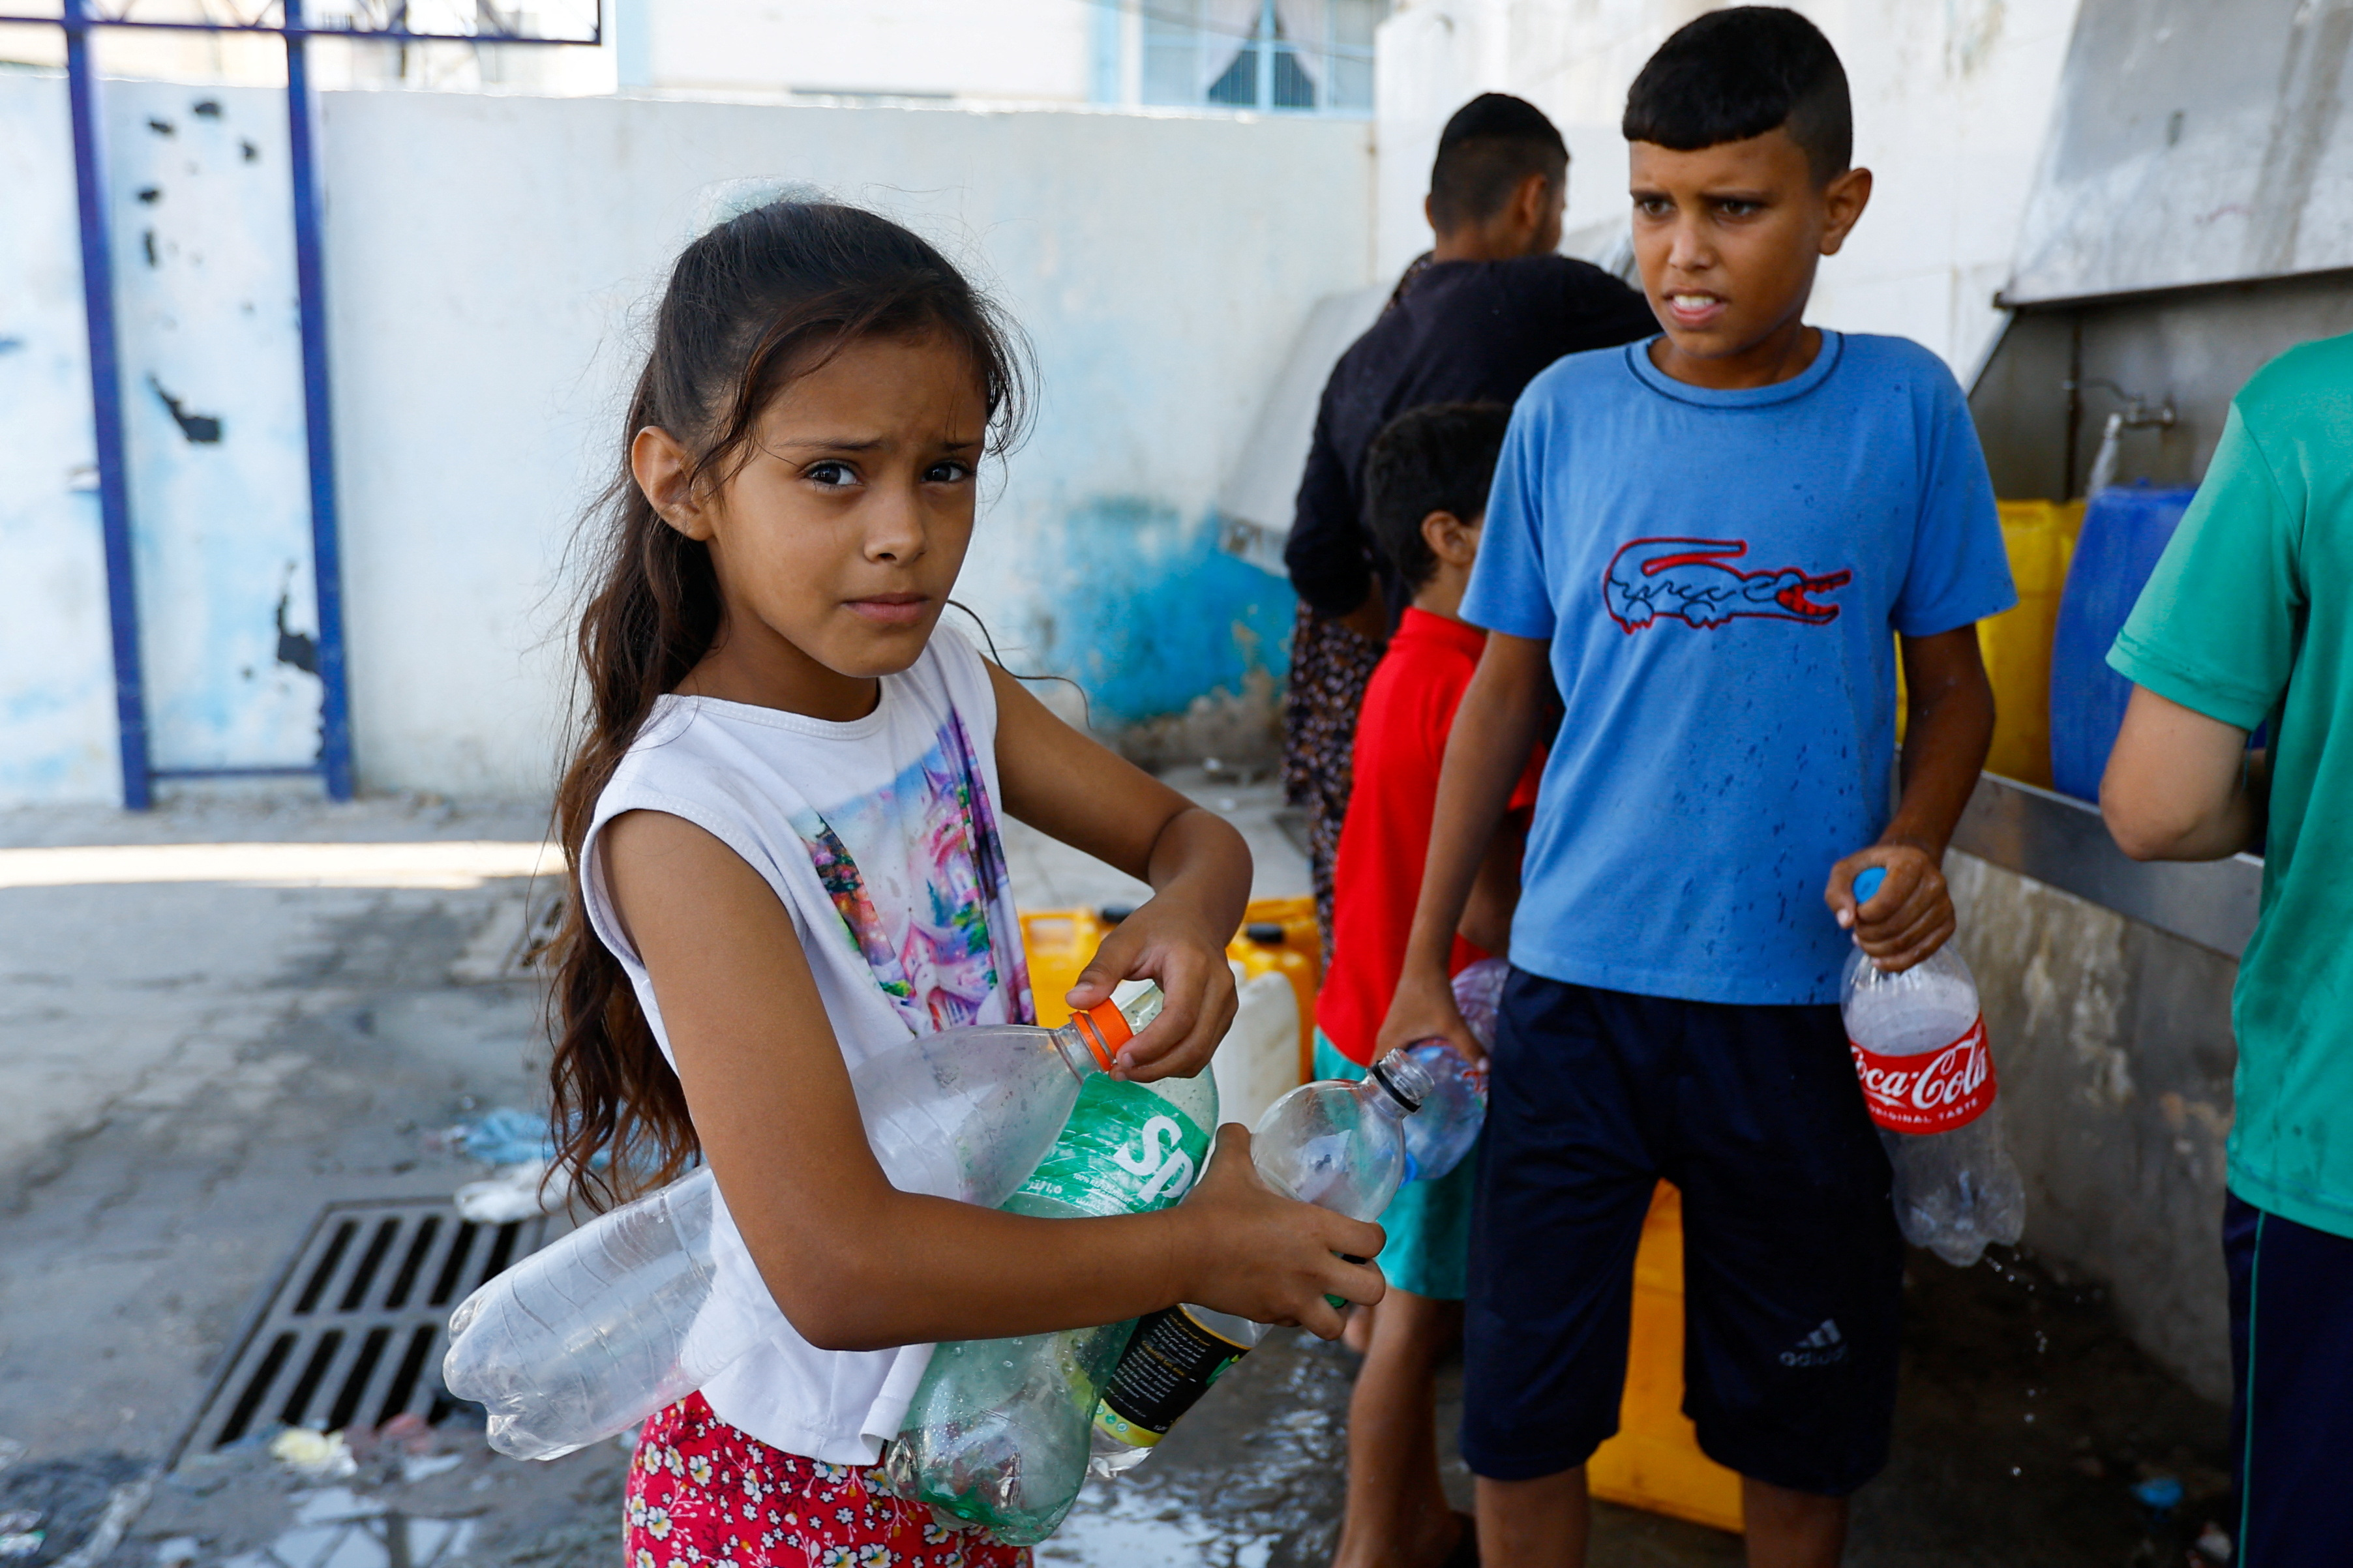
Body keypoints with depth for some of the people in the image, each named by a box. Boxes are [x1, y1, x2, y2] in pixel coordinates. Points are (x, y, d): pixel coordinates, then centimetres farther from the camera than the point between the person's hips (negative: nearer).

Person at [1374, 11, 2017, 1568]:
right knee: (1521, 1415, 9)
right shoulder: (1566, 411, 0)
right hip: (1575, 987, 1)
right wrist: (1422, 966, 7)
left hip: (1806, 997, 0)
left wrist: (1912, 841, -15)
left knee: (1802, 1424, 16)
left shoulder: (1904, 407, -2)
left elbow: (1956, 679, 6)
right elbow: (1506, 688, 7)